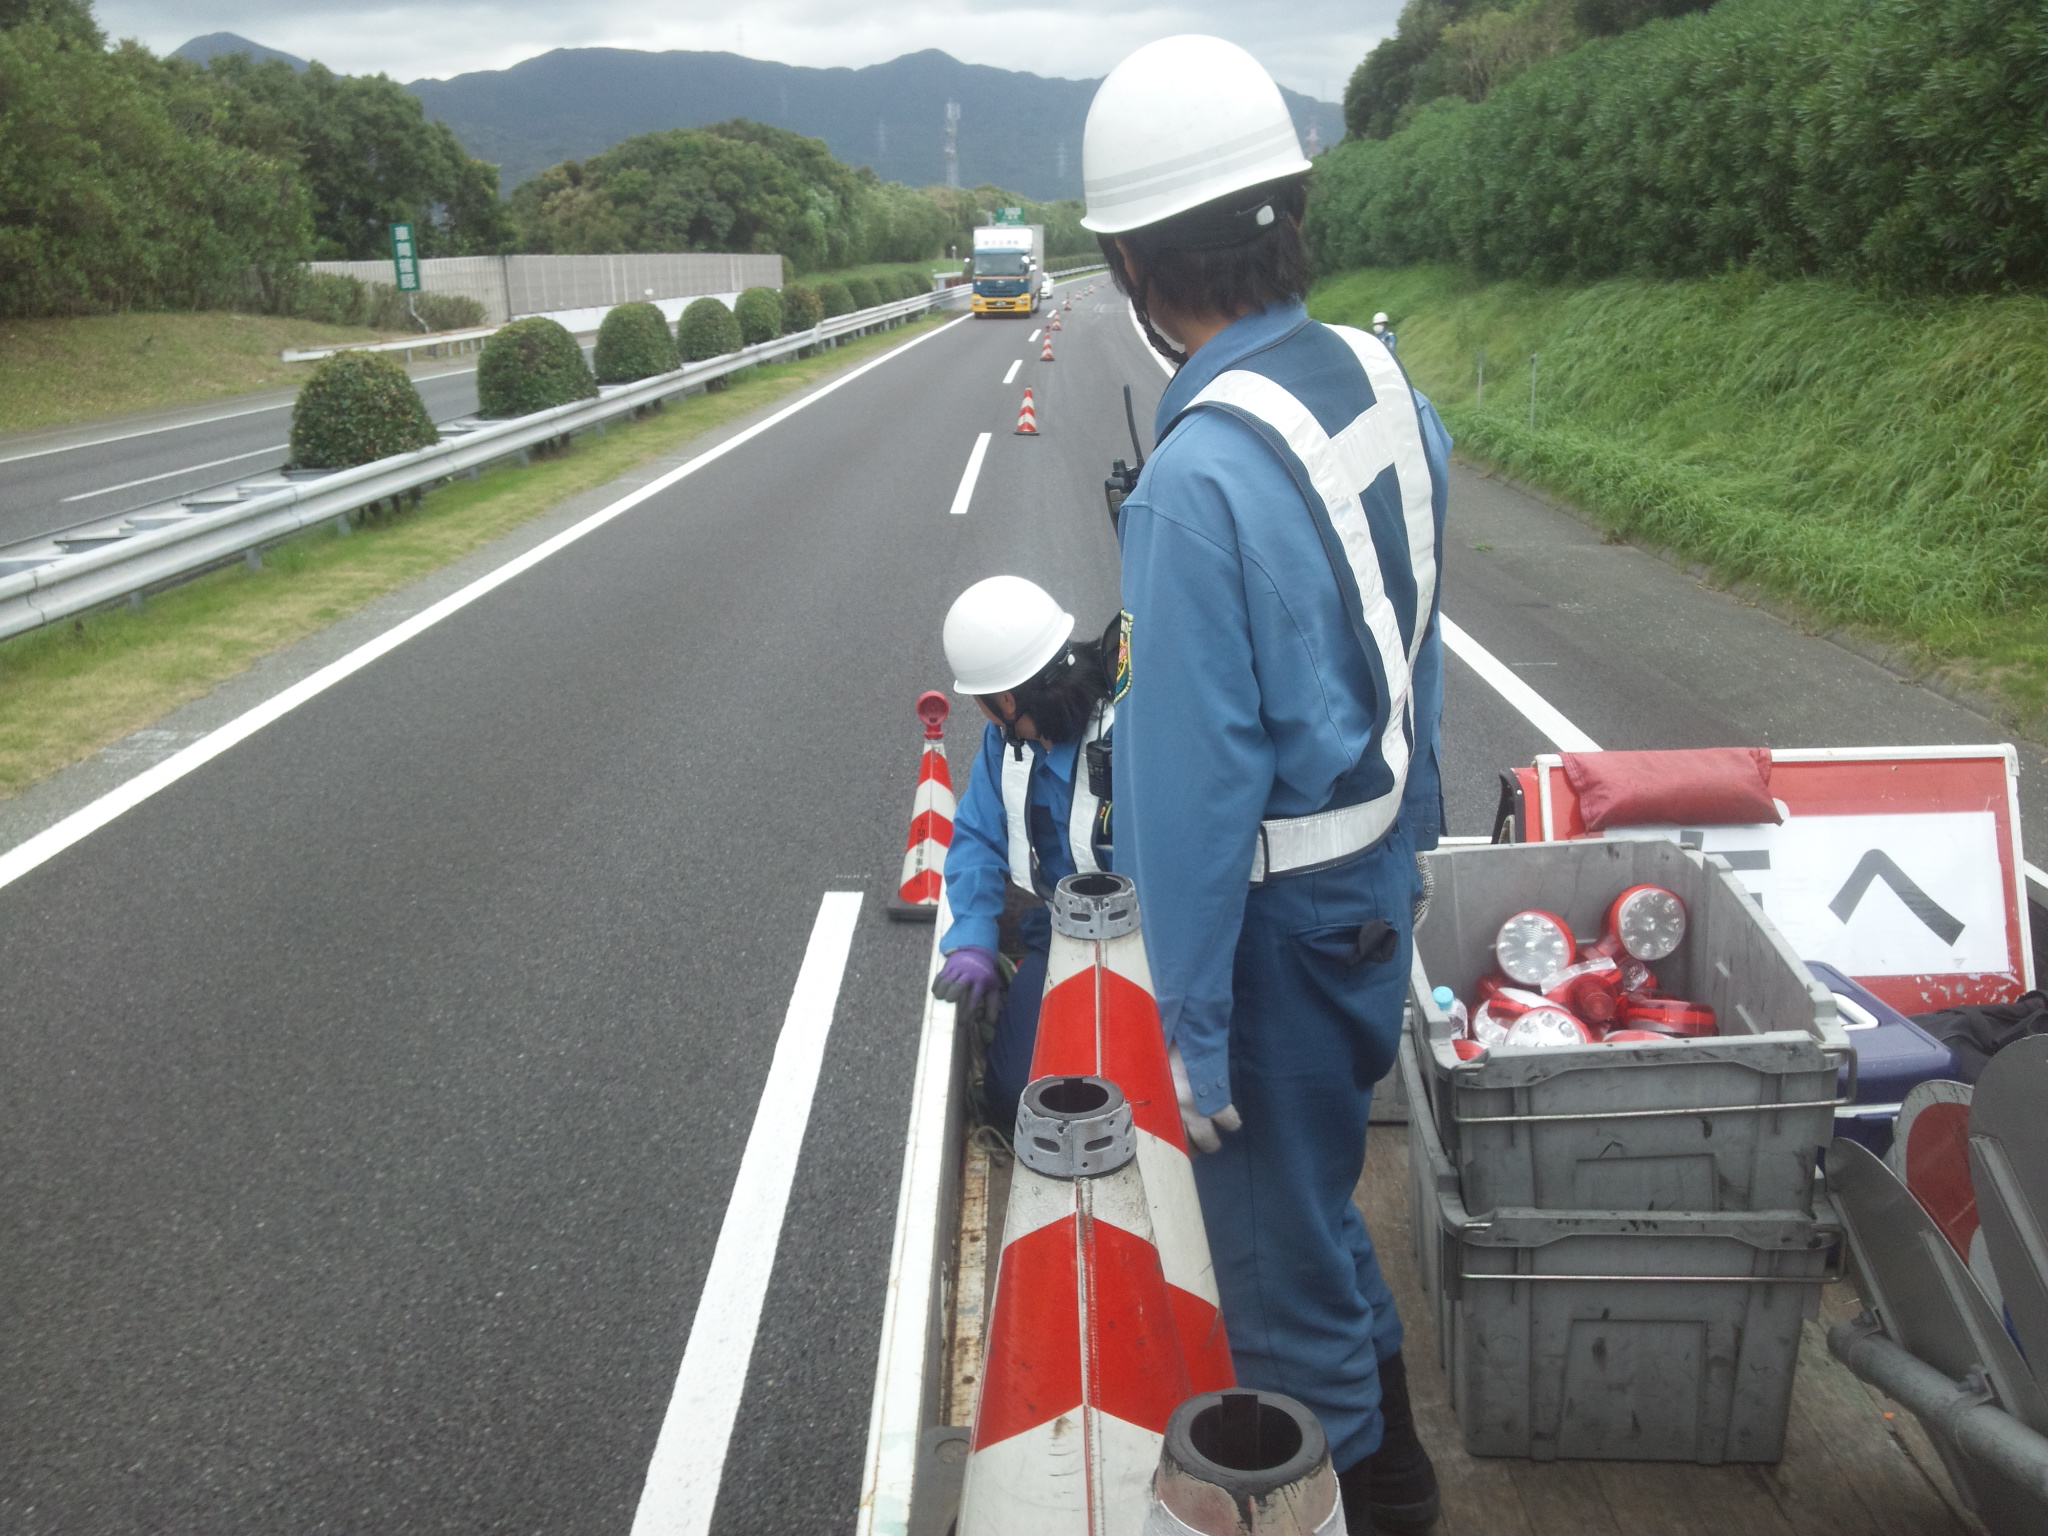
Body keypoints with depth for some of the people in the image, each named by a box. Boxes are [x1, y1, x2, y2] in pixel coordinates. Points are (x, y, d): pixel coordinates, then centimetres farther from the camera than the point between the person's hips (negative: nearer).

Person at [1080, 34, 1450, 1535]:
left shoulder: (1200, 480, -28)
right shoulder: (1385, 384, -2)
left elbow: (1194, 785, -25)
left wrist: (1196, 1032, -15)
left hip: (1284, 920, -8)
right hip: (1383, 880, 9)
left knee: (1281, 1236, 14)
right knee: (1314, 1185, 28)